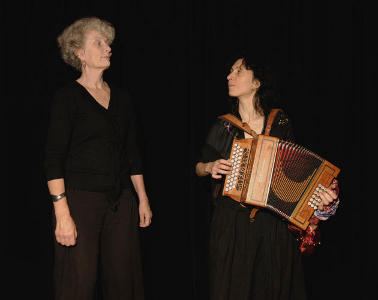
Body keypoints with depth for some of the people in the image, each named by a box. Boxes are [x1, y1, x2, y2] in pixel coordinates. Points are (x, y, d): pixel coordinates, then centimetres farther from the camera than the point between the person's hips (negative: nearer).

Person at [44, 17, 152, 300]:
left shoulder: (121, 98, 13)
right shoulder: (68, 97, -5)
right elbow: (54, 159, -11)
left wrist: (142, 199, 13)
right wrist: (62, 213, -17)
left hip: (121, 202, 5)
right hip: (80, 200, -5)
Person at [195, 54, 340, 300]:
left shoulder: (281, 123, -1)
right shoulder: (223, 127, 1)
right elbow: (199, 166, 14)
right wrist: (209, 167, -8)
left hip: (274, 222, 0)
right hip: (232, 222, 1)